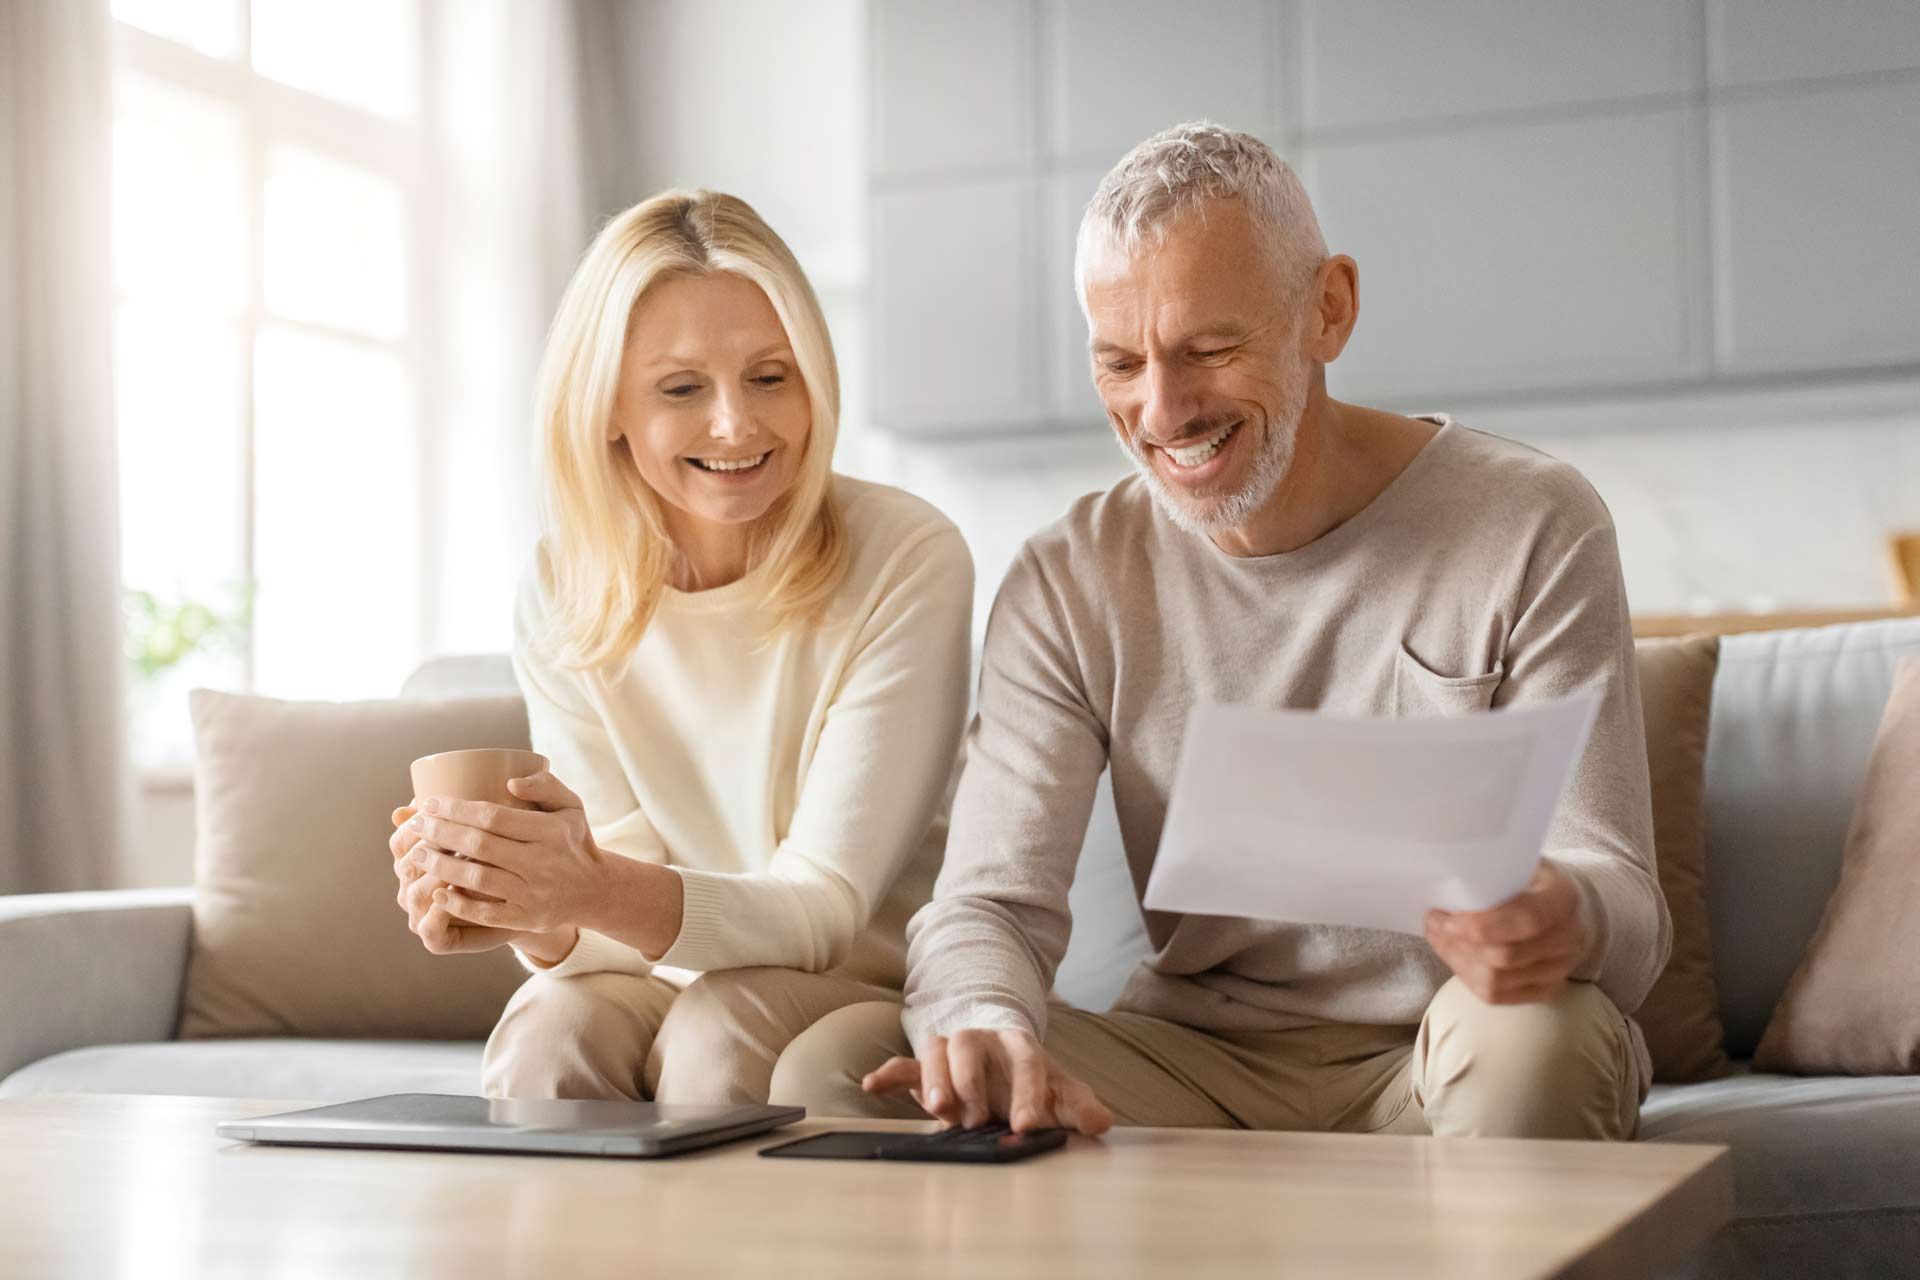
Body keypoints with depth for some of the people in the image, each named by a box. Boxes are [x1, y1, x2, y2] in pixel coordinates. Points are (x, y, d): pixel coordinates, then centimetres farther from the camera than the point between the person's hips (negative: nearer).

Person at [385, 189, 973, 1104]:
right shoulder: (563, 596, -4)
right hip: (665, 982, 2)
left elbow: (827, 909, -19)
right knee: (552, 1028, -29)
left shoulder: (908, 562, -16)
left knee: (721, 1023, -32)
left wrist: (598, 892, -39)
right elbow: (631, 908, -9)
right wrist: (541, 920, -34)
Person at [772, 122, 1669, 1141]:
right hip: (1200, 1064, 2)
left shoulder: (1529, 530, -7)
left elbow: (1623, 904, -11)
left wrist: (1557, 918, -38)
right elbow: (989, 901, -9)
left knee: (1535, 1028, -38)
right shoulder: (1065, 586, 1)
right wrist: (986, 1029, -35)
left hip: (1444, 1064, -2)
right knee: (835, 1067, -21)